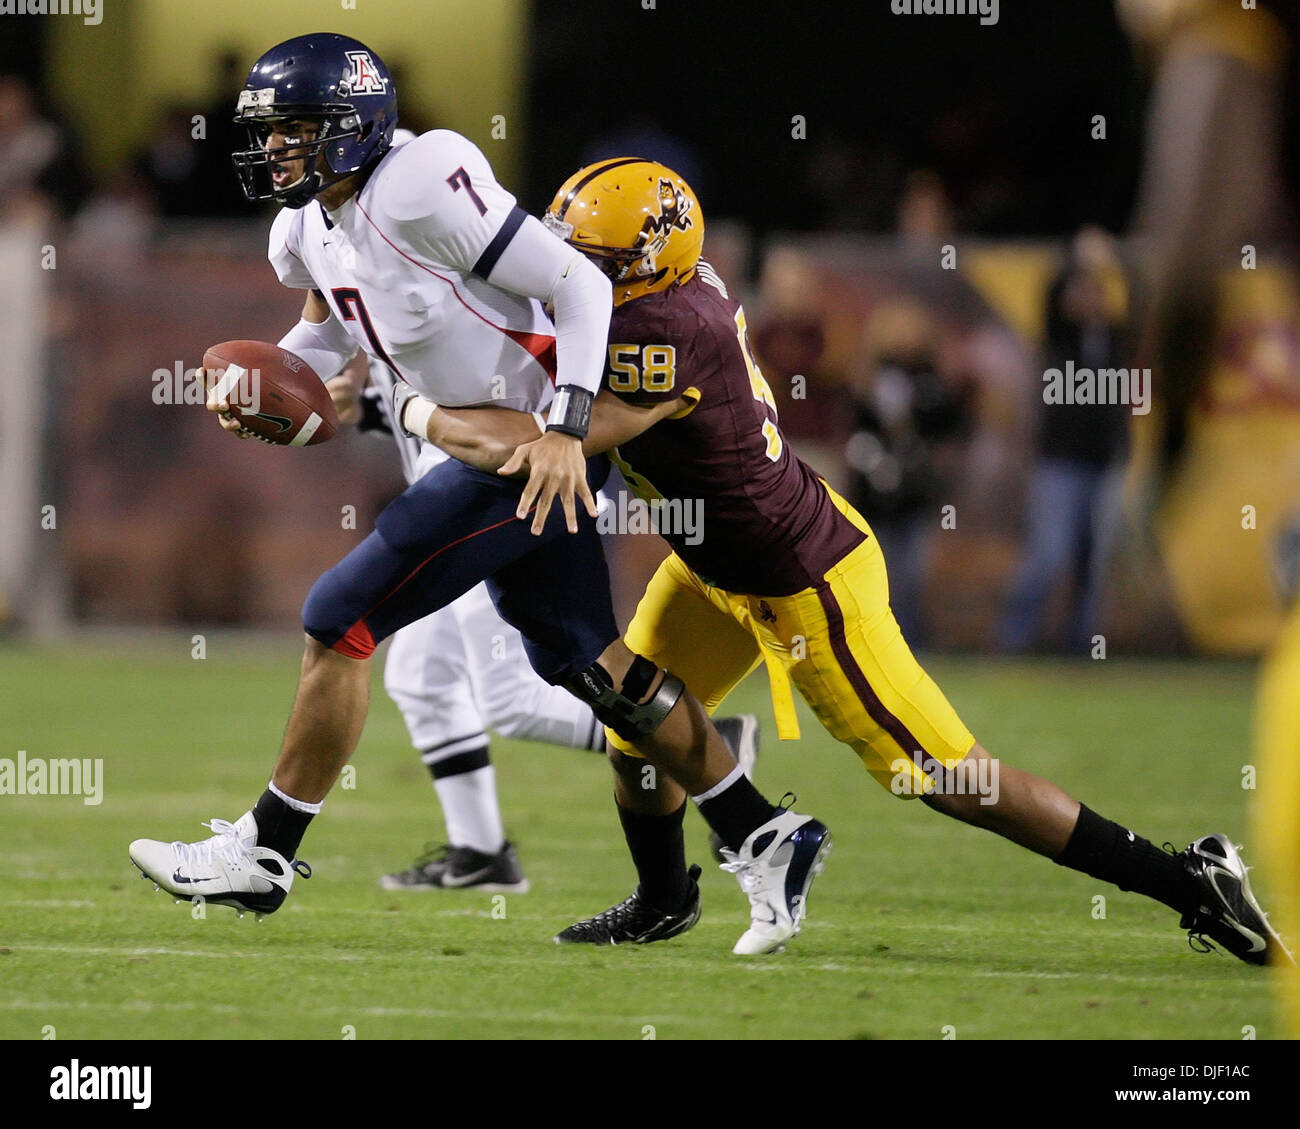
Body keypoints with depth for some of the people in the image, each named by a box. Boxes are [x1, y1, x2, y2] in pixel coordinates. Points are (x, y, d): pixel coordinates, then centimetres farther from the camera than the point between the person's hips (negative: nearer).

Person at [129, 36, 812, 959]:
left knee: (342, 618, -8)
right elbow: (327, 336, 26)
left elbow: (580, 285, -21)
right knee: (583, 660, 16)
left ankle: (266, 850, 3)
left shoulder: (418, 192, -23)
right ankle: (765, 839, 22)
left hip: (541, 452, -10)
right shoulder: (311, 231, 5)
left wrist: (565, 427, -28)